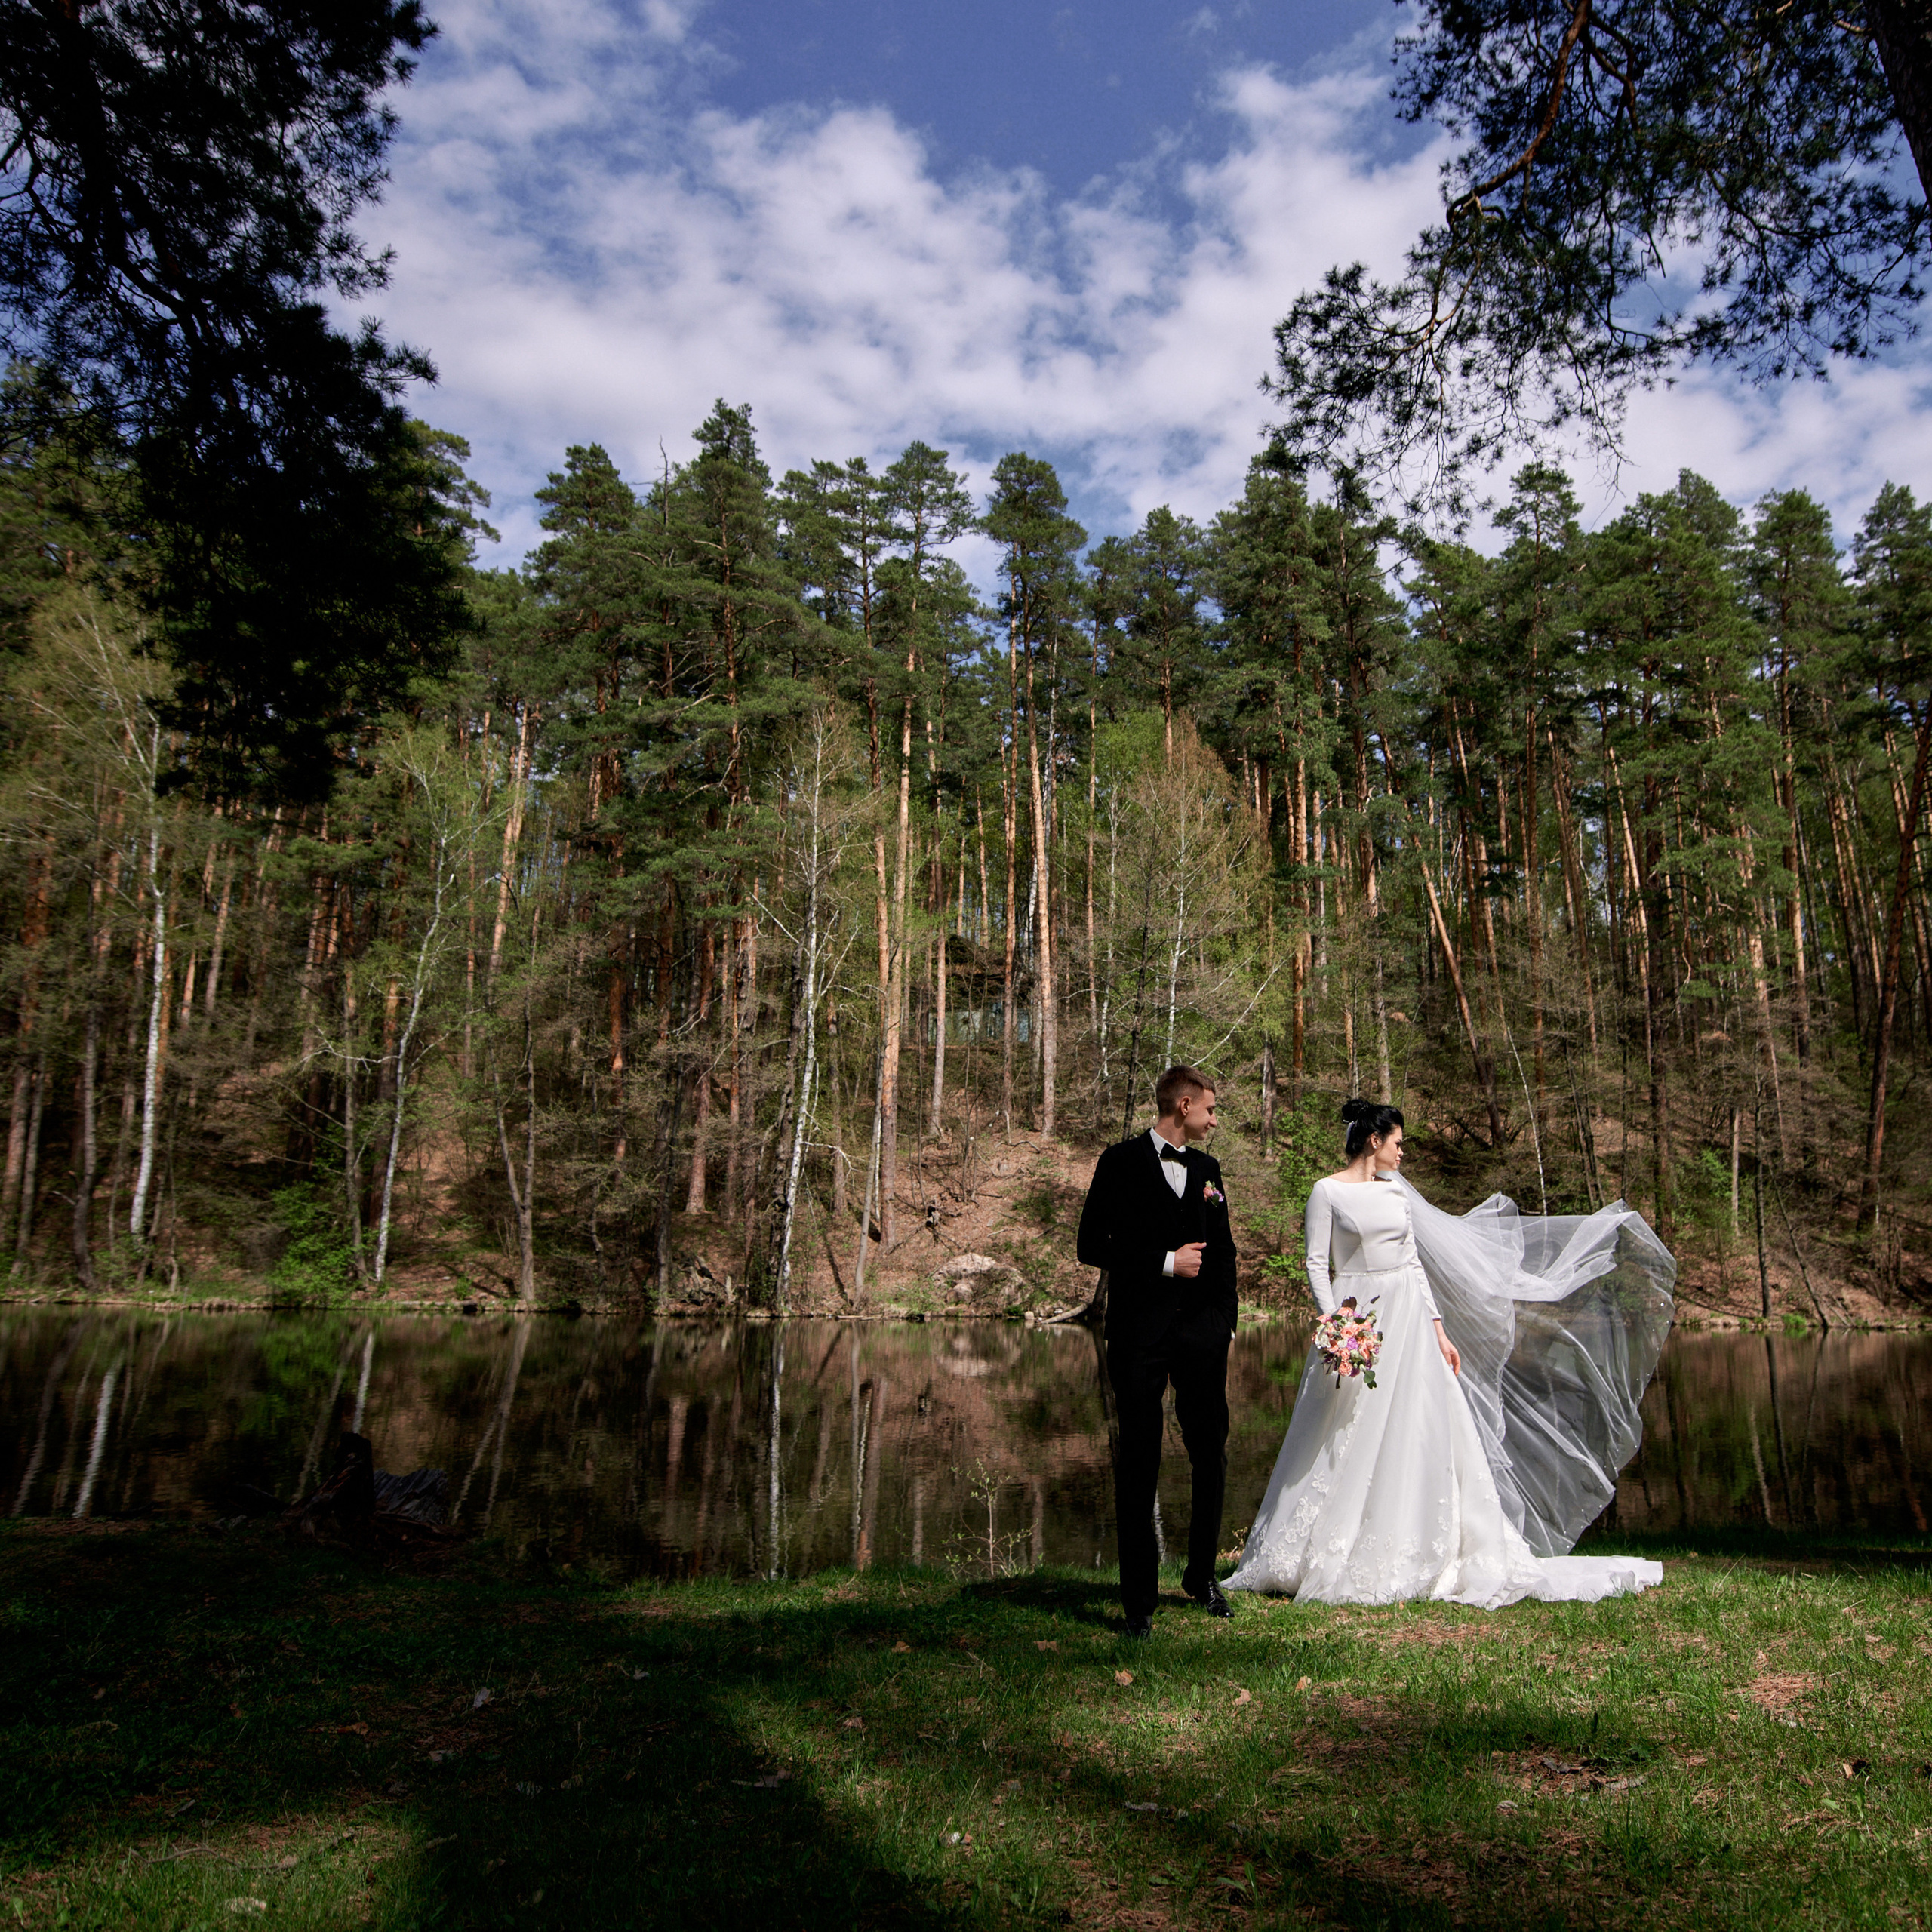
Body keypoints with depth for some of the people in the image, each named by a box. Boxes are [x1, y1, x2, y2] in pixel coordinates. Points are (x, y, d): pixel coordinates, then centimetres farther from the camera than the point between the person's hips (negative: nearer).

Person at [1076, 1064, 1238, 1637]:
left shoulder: (1207, 1168, 13)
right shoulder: (1122, 1162, -3)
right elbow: (1092, 1246, -8)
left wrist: (1225, 1322, 7)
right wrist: (1165, 1262, -11)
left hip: (1202, 1332, 5)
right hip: (1140, 1335, -5)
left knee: (1211, 1459, 12)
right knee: (1138, 1466, 2)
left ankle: (1202, 1575, 32)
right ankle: (1139, 1599, 12)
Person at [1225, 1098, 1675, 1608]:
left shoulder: (1395, 1191, 12)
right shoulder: (1328, 1192, -4)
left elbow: (1414, 1264, 13)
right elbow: (1317, 1264, -7)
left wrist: (1439, 1329, 9)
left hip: (1407, 1320, 5)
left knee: (1419, 1438, 4)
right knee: (1348, 1444, -1)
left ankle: (1416, 1555, 13)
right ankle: (1323, 1559, 12)